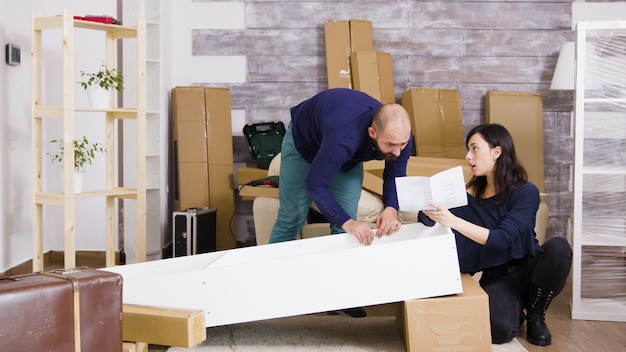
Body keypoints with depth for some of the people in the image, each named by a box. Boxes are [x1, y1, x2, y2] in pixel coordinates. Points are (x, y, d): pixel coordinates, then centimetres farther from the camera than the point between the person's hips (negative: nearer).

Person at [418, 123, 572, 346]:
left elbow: (502, 239, -25)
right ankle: (515, 312, 8)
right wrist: (428, 208, -22)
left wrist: (454, 221, -35)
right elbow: (428, 221, 0)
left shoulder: (525, 192, -11)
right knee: (500, 330, -31)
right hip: (496, 278, 1)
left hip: (528, 269, 0)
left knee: (558, 247, -32)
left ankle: (535, 315, -7)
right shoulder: (470, 194, 1)